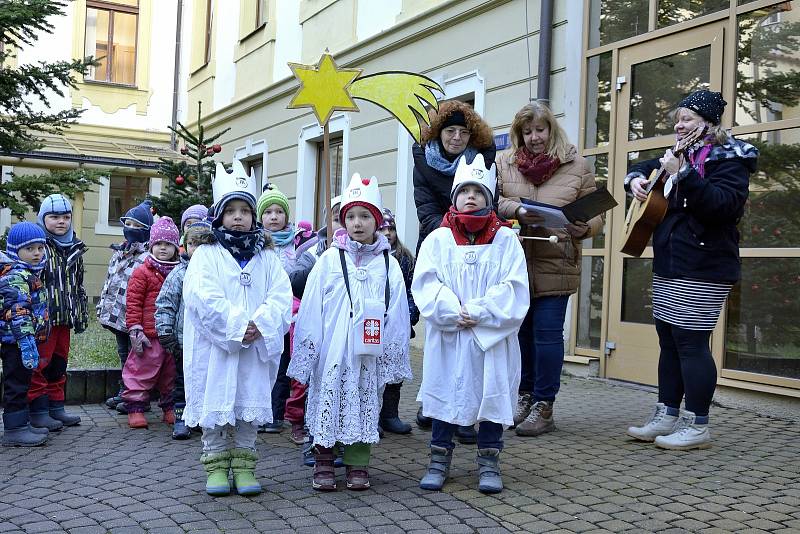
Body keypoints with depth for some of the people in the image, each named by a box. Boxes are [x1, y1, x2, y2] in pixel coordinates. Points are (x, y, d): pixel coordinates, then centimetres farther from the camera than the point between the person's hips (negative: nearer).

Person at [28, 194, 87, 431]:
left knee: (59, 364, 14)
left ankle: (56, 407, 24)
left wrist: (82, 314, 20)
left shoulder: (75, 248, 14)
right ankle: (38, 411, 6)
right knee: (40, 364, -2)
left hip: (64, 317, 7)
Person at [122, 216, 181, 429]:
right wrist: (135, 329, -12)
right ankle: (135, 408, 10)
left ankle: (170, 408, 24)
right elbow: (133, 303, -6)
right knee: (142, 371, 0)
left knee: (172, 372, 13)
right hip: (150, 335, -4)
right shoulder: (142, 272, -3)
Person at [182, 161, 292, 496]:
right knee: (215, 403, 5)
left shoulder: (266, 257, 8)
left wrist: (259, 325, -18)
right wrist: (236, 327, -20)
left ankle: (243, 465, 20)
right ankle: (216, 465, 18)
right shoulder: (206, 254, 0)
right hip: (215, 347, -2)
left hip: (256, 347, 3)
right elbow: (203, 297, -13)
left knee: (250, 405, 8)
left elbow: (281, 296, -2)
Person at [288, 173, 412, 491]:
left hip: (369, 353, 1)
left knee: (366, 405, 8)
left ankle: (358, 465, 21)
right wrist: (306, 351, -2)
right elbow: (311, 308, 1)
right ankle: (323, 465, 16)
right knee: (327, 401, 2)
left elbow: (397, 313, 7)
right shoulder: (330, 259, 1)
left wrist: (394, 358, 5)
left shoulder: (388, 264, 6)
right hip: (332, 351, -1)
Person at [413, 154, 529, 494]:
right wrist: (454, 313, -18)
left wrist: (477, 313, -16)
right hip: (447, 335, 1)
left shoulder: (505, 239, 2)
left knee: (491, 394, 5)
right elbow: (426, 284, -6)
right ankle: (439, 460, 22)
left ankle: (489, 463, 19)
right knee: (445, 392, 8)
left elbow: (512, 287, -7)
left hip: (492, 336, 0)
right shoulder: (438, 239, 3)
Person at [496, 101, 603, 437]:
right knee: (521, 330, 12)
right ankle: (525, 395, 28)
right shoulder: (504, 163, 7)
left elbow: (594, 215, 3)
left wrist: (584, 228, -19)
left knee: (547, 331, -3)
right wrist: (517, 210, -19)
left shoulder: (577, 166, 4)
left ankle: (543, 407, 8)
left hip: (555, 265, -2)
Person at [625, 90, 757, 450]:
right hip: (669, 266, 9)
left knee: (691, 342, -7)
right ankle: (667, 417, 19)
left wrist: (682, 175, -30)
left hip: (702, 270, -9)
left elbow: (723, 205, -25)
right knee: (668, 340, 11)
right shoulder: (683, 154, 15)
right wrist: (636, 179, 7)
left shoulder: (727, 158, -9)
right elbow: (644, 167, 30)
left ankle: (697, 427, 2)